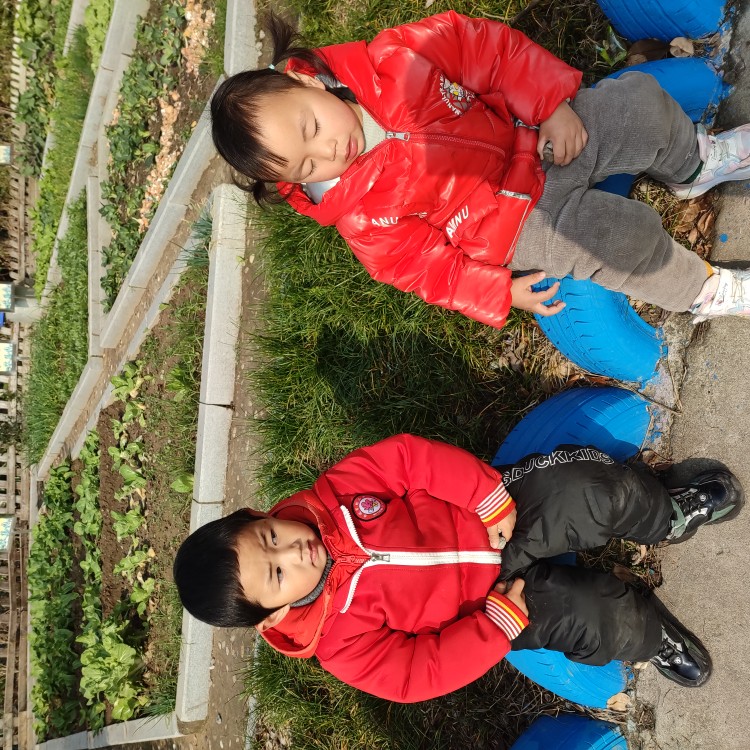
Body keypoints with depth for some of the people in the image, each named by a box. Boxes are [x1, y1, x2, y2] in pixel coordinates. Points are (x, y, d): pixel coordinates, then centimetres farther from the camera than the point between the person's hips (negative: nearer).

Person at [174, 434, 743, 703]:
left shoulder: (331, 494, -17)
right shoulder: (339, 640, -18)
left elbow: (411, 457, -17)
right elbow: (419, 674, -16)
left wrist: (491, 501, -24)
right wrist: (502, 618, -21)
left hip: (497, 509, 2)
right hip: (494, 592, -2)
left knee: (595, 485, -16)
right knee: (596, 618, -21)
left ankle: (667, 517, 17)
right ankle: (652, 640, 16)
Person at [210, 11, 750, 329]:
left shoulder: (384, 64, -15)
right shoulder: (360, 214, -19)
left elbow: (483, 47, -11)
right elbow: (424, 265, -12)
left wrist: (552, 104, -18)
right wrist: (500, 292, -15)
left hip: (536, 131, 5)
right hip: (518, 222, -4)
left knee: (640, 99, -9)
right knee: (625, 238, -23)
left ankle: (696, 163, 25)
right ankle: (703, 291, 9)